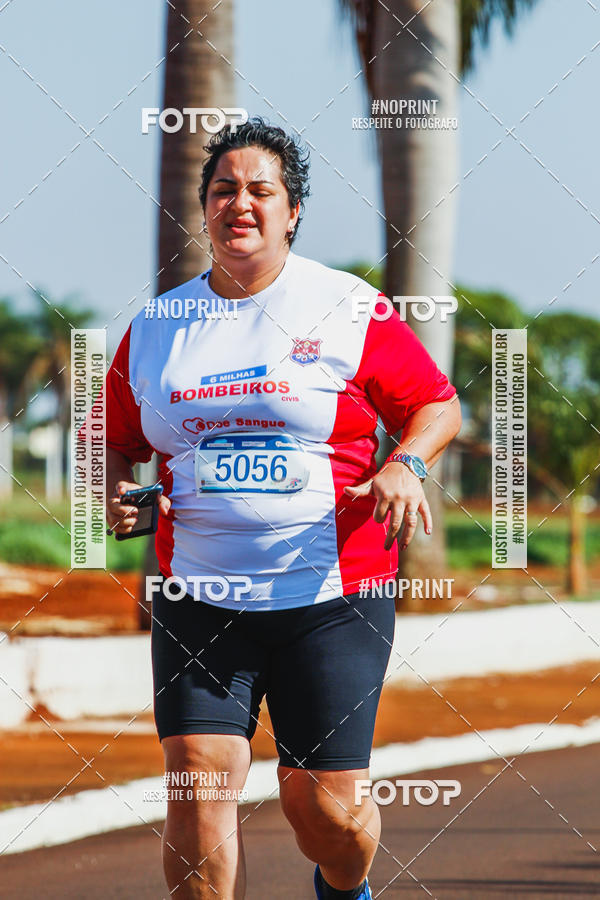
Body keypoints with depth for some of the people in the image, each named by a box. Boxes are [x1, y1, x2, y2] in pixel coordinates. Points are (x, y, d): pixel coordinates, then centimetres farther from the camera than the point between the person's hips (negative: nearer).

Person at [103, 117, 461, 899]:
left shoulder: (350, 311, 0)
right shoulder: (154, 329, 9)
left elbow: (439, 405, 7)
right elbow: (117, 439, 21)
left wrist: (405, 465, -13)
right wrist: (115, 491, 0)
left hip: (333, 597, -2)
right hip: (199, 595, 2)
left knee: (324, 803, 0)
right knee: (198, 778, -12)